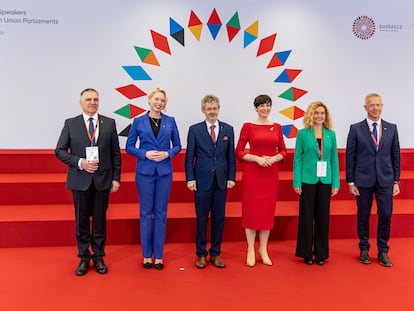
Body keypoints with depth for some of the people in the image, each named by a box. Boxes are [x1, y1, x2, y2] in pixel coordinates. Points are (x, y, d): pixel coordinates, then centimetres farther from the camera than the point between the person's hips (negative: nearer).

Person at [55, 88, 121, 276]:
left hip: (103, 179, 0)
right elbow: (60, 151, 0)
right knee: (82, 220, 9)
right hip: (80, 180, 0)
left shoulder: (109, 123, 3)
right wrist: (80, 162, -14)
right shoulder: (70, 124, 2)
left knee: (100, 219, 9)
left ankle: (98, 257, 23)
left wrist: (116, 178, -1)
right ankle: (84, 257, 23)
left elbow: (116, 153, 3)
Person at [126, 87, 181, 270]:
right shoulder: (138, 121, 1)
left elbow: (177, 145, 9)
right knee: (146, 213, 5)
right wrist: (145, 154, -13)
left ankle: (158, 255, 15)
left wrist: (168, 154, -10)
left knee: (161, 213, 6)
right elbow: (129, 147, 3)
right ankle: (146, 255, 16)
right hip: (145, 172, -1)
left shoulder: (170, 121, 5)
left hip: (164, 171, 1)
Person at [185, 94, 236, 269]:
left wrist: (231, 177, 1)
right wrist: (190, 179, -6)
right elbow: (189, 156, 0)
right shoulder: (195, 130, 0)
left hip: (221, 181, 2)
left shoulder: (228, 129, 7)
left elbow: (231, 156, 7)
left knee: (219, 219, 8)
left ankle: (215, 253, 21)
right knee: (202, 219, 5)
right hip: (202, 181, -2)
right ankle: (201, 254, 18)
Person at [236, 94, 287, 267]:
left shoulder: (276, 127, 8)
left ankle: (263, 249, 21)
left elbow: (283, 151, 12)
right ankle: (251, 250, 13)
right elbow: (239, 152, -3)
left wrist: (274, 158, -8)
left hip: (271, 173, 3)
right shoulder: (248, 126, -1)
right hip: (252, 173, -3)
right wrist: (257, 158, -15)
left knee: (268, 210, 8)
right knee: (251, 209, 1)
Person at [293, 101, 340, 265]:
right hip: (308, 180, -2)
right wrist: (297, 182, -8)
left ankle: (321, 252, 20)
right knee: (306, 216, 4)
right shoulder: (302, 133, 0)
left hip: (325, 180, 2)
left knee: (323, 216, 8)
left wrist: (336, 183, 2)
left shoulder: (331, 134, 7)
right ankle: (307, 252, 16)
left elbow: (334, 159, 7)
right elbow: (297, 159, -1)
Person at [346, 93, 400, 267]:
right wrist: (351, 182, -4)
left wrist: (396, 181, 4)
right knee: (363, 216, 8)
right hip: (363, 180, -1)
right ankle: (364, 249, 24)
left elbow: (395, 155, 7)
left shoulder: (391, 128, 6)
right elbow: (350, 156, -1)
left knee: (385, 215, 2)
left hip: (385, 180, 2)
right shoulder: (356, 129, -1)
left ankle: (383, 251, 19)